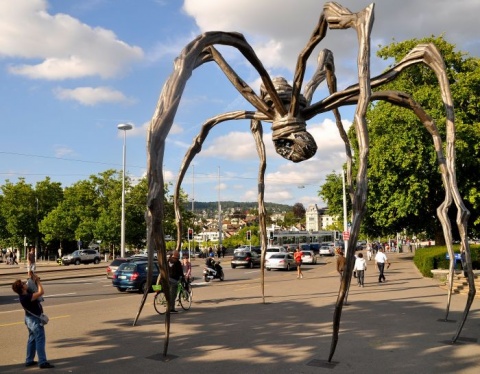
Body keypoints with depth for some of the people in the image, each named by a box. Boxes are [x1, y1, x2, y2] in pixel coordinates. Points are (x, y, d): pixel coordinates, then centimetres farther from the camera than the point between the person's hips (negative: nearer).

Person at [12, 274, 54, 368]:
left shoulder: (24, 294, -1)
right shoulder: (26, 297, -29)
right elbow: (41, 292, -31)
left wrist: (35, 280, -3)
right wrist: (37, 280, -21)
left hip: (30, 319, 10)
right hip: (35, 319, -10)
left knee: (32, 339, 18)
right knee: (40, 340, -5)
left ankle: (29, 360, 25)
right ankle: (42, 362, -2)